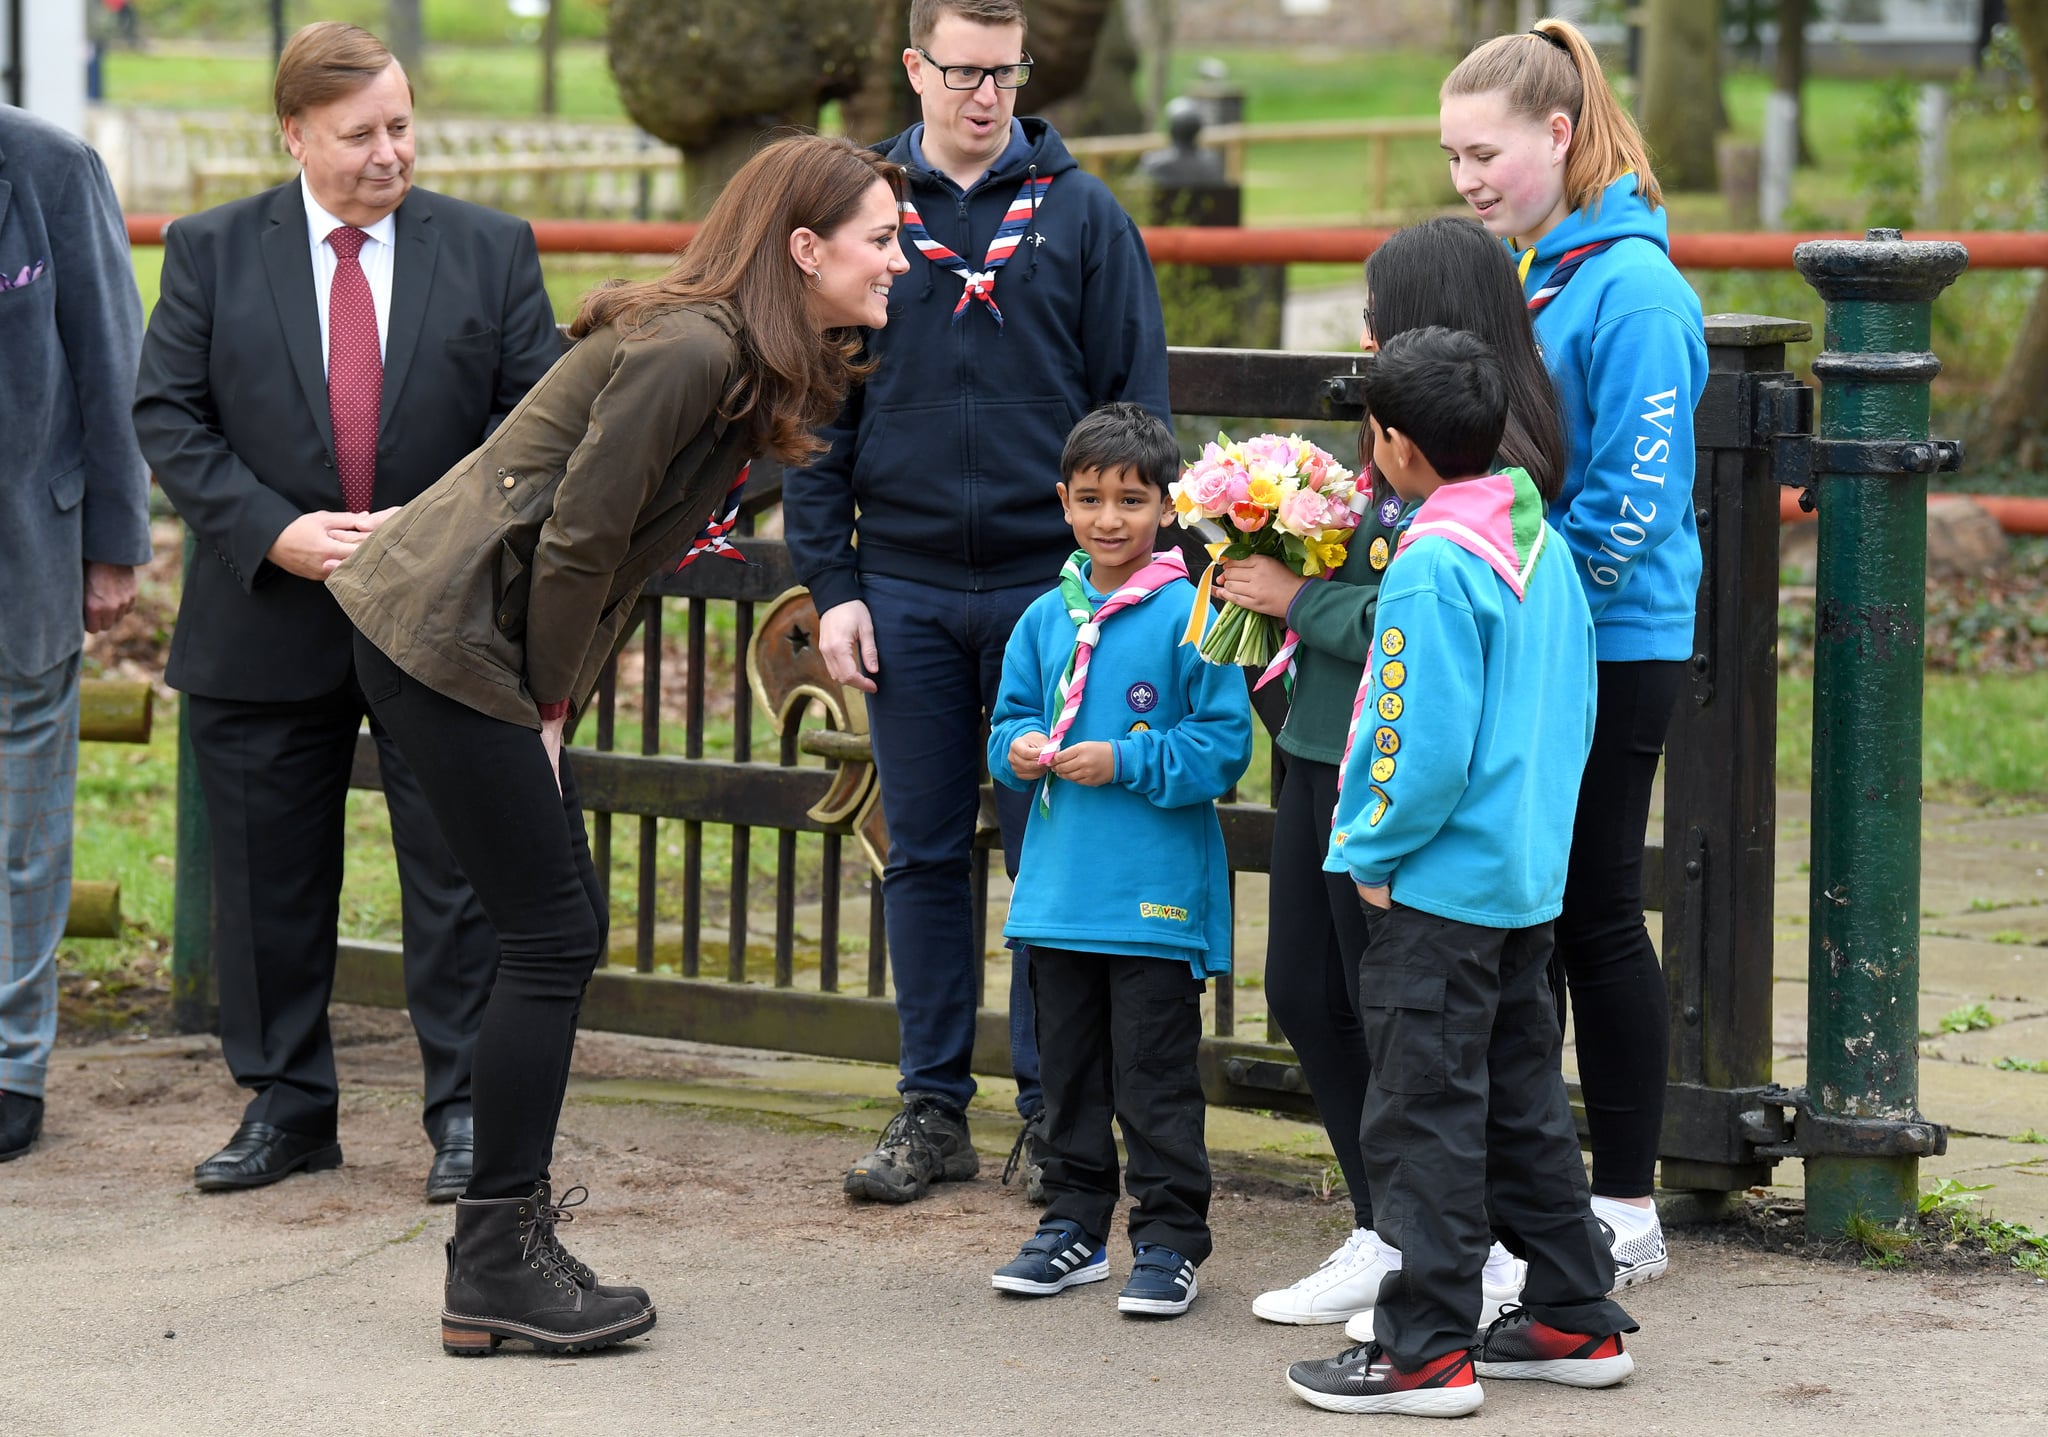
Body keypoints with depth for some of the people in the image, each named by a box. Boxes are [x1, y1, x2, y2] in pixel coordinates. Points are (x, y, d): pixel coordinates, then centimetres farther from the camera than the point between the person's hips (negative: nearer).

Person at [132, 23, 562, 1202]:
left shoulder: (492, 251, 2)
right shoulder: (212, 253, 2)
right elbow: (169, 418, -1)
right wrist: (276, 533, -13)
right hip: (270, 620, 1)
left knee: (460, 875, 0)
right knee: (271, 883, 8)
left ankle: (467, 1112, 10)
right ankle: (286, 1110, 20)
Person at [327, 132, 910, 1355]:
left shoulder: (758, 366, 11)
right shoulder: (688, 349, -20)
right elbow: (579, 533, -19)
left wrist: (553, 704, 9)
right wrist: (547, 707, -10)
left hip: (479, 639, 10)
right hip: (449, 636, -10)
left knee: (562, 929, 11)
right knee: (553, 934, -7)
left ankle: (507, 1243, 18)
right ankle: (500, 1266, -1)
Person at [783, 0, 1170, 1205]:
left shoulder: (1082, 214, 2)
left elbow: (1137, 405, 3)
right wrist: (833, 582, 0)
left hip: (1050, 584, -2)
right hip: (905, 587, 2)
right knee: (924, 853, 6)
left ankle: (1053, 1109, 10)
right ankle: (935, 1109, 14)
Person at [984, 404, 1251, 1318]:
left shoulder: (1189, 616, -9)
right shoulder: (1046, 619, 8)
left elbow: (1225, 745, -10)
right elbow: (1012, 717, 17)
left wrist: (1125, 764, -17)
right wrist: (1019, 749, -4)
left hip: (1156, 897, -6)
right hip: (1059, 893, 6)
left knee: (1156, 1078, -1)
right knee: (1069, 1068, 14)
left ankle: (1170, 1241, 7)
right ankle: (1075, 1226, 25)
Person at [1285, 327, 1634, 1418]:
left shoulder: (1433, 567, -19)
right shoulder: (1542, 543, 8)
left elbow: (1429, 746, -23)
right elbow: (1568, 715, 15)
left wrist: (1372, 852, -11)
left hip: (1440, 883, -9)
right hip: (1532, 877, 9)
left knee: (1424, 1116, -3)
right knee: (1523, 1101, 17)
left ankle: (1425, 1350, 1)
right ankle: (1575, 1319, 22)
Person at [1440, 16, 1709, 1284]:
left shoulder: (1629, 288, -15)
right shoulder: (1516, 273, 10)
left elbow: (1632, 500, -18)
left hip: (1610, 646, -8)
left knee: (1595, 917, -1)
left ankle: (1627, 1212, 9)